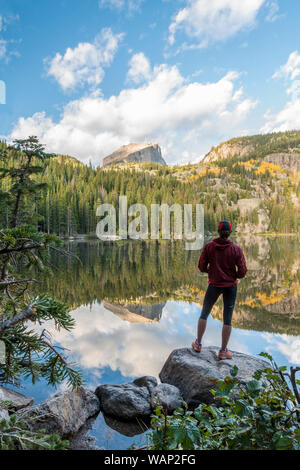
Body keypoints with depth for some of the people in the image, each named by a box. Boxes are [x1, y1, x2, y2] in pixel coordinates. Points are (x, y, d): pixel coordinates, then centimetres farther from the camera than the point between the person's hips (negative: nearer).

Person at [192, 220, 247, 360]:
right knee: (227, 319, 11)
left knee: (204, 313, 20)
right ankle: (223, 351, 20)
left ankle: (198, 344, 29)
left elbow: (202, 267, -6)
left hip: (214, 284, 0)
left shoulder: (208, 246, -10)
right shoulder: (236, 249, -10)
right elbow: (242, 271, -11)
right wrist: (234, 276, 10)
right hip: (231, 286, 0)